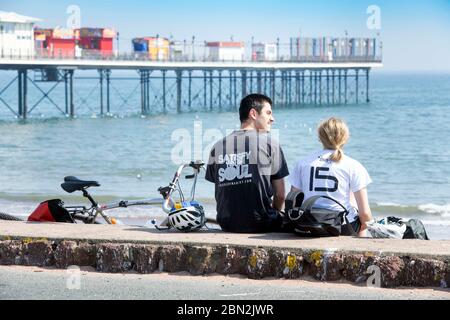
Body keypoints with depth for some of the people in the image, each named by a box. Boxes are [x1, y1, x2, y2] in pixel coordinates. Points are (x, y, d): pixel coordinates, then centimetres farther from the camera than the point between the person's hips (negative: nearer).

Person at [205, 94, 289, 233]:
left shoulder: (217, 147, 7)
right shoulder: (270, 143, -2)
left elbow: (220, 194, 9)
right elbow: (280, 195, 0)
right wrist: (273, 215, 19)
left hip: (227, 225, 5)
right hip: (261, 225, -5)